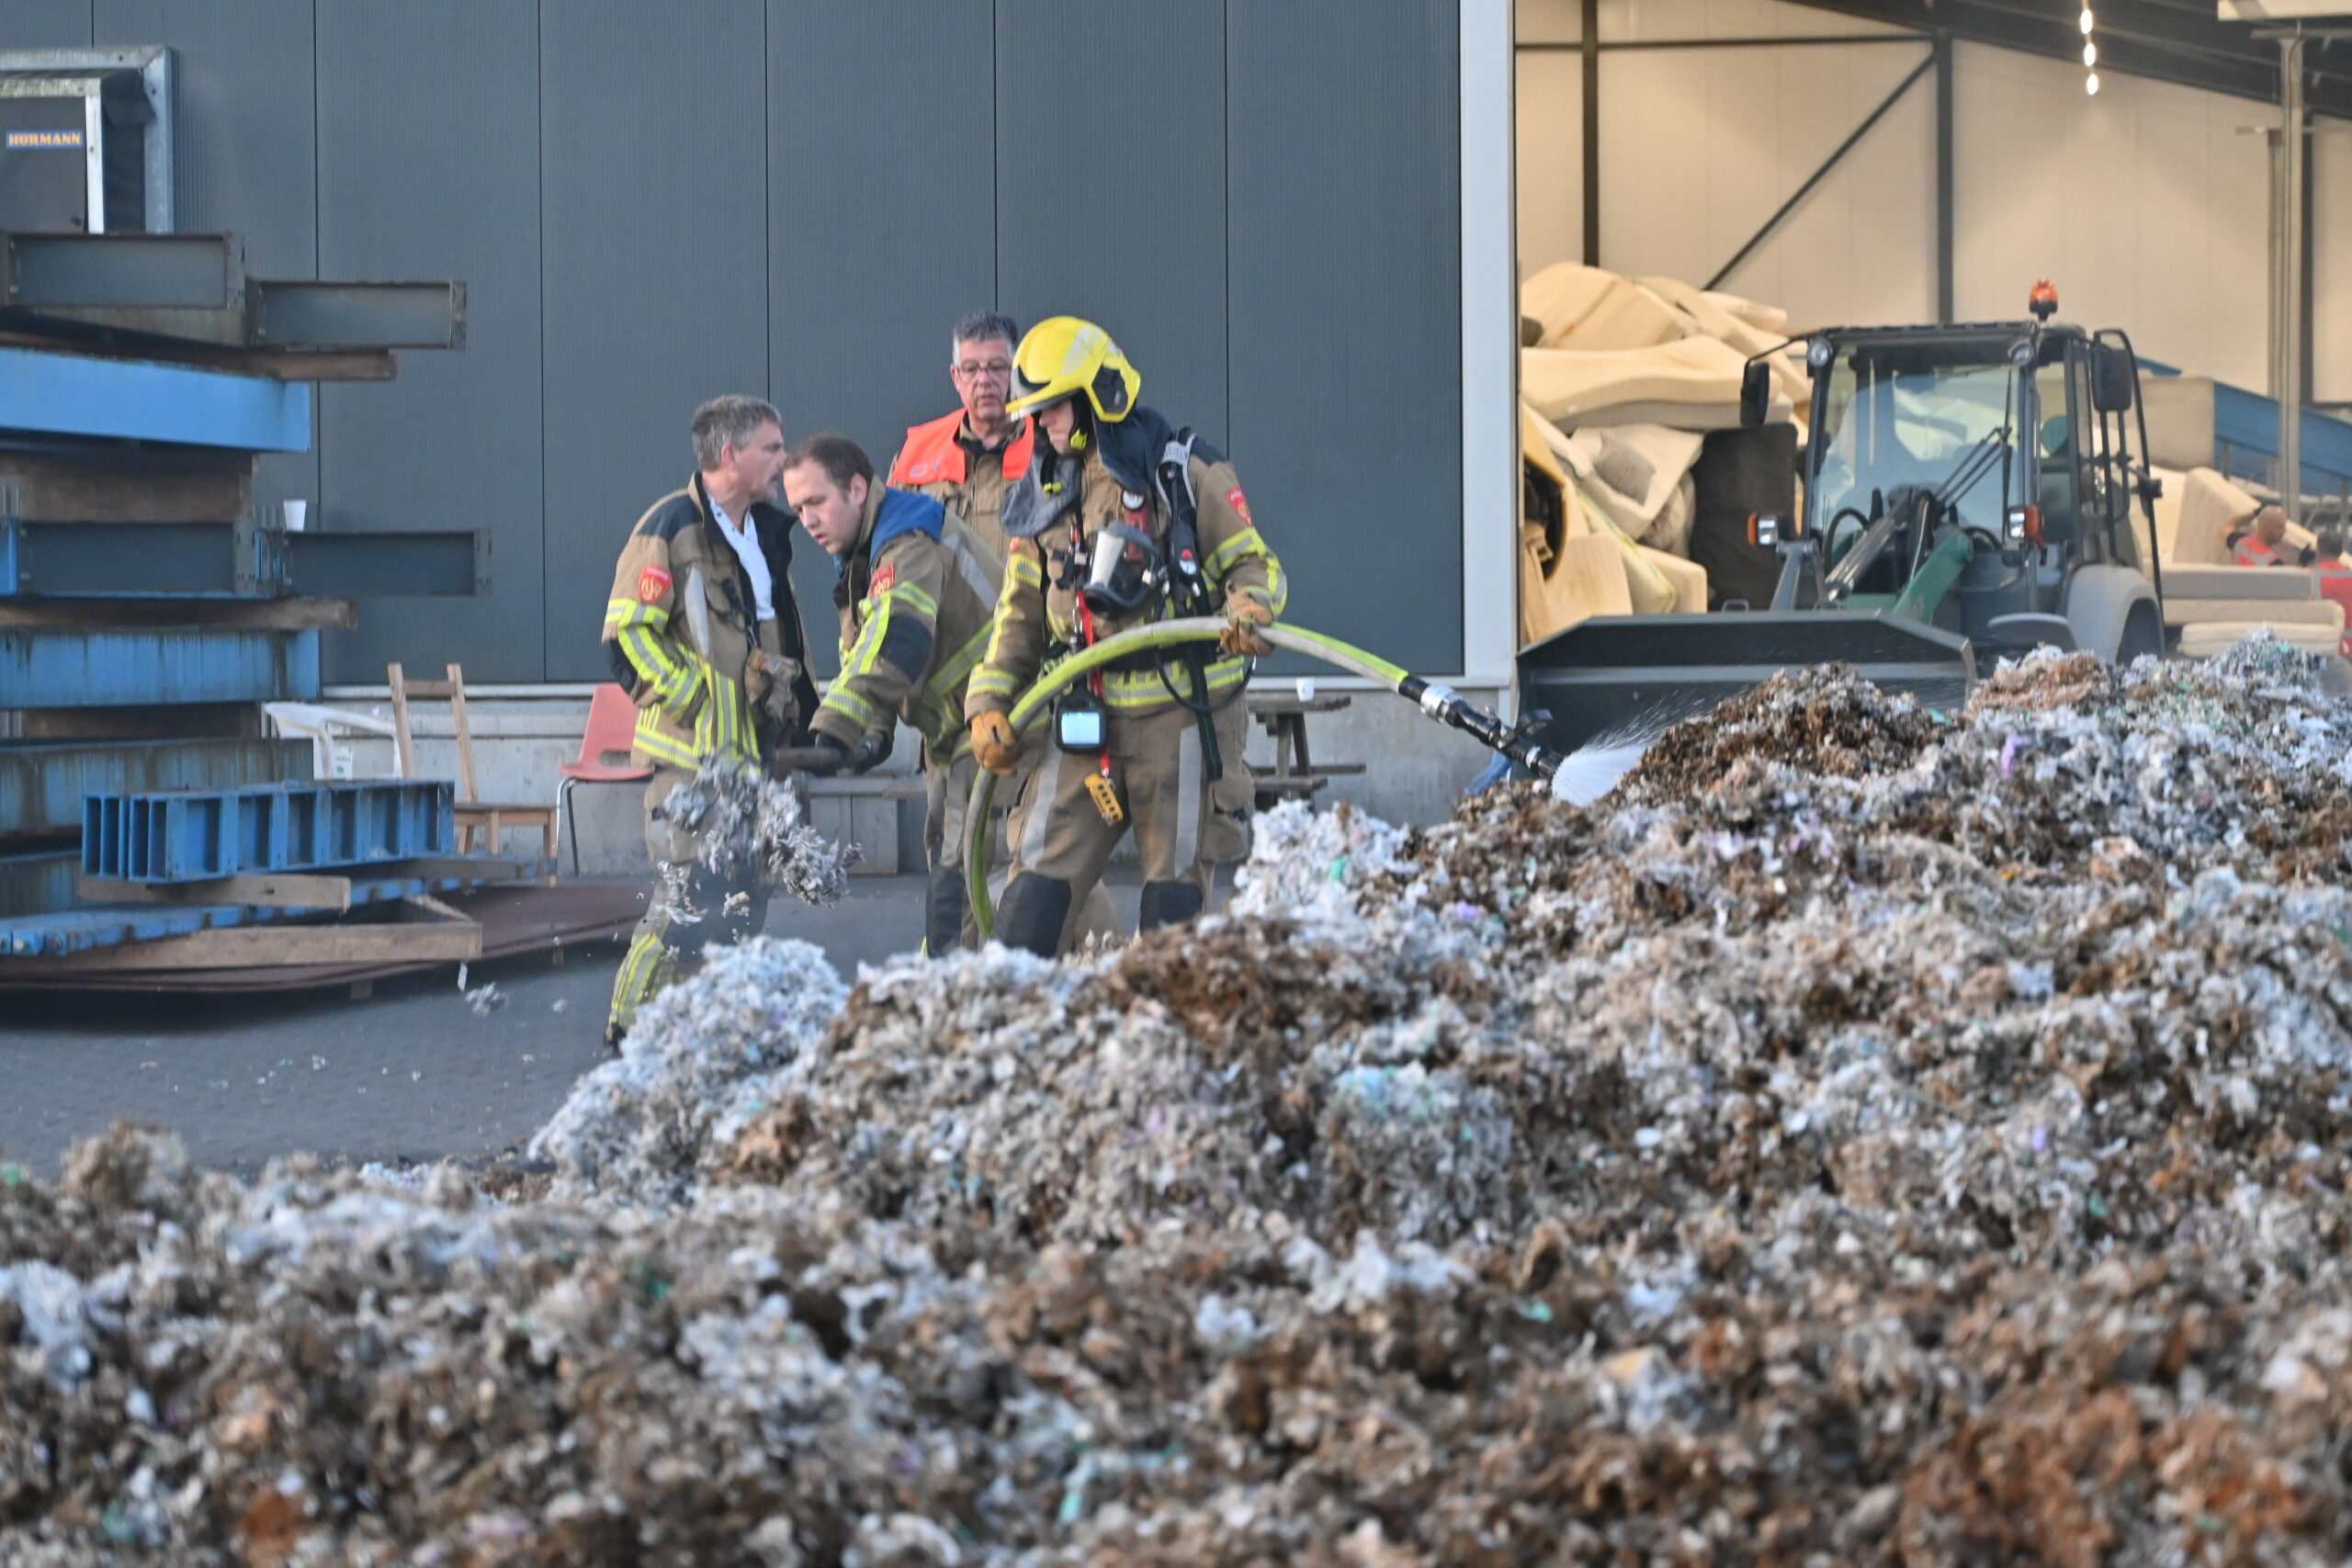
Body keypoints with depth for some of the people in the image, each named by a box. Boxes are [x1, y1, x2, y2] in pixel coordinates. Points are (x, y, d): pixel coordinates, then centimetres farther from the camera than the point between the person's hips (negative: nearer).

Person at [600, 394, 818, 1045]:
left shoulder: (768, 532, 16)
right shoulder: (671, 527, -10)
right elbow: (627, 634, -13)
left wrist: (801, 716, 18)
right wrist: (695, 700, -14)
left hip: (755, 748, 8)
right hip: (692, 749, -8)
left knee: (744, 897, 8)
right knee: (693, 894, -12)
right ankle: (634, 1021, -2)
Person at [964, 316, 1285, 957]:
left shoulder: (1182, 470, -1)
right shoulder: (1040, 495, 14)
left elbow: (1252, 563, 1)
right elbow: (1020, 614, 17)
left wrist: (1250, 608, -21)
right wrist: (989, 702, 6)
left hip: (1178, 712, -4)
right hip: (1085, 716, 4)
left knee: (1175, 891, 1)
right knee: (1038, 880, -2)